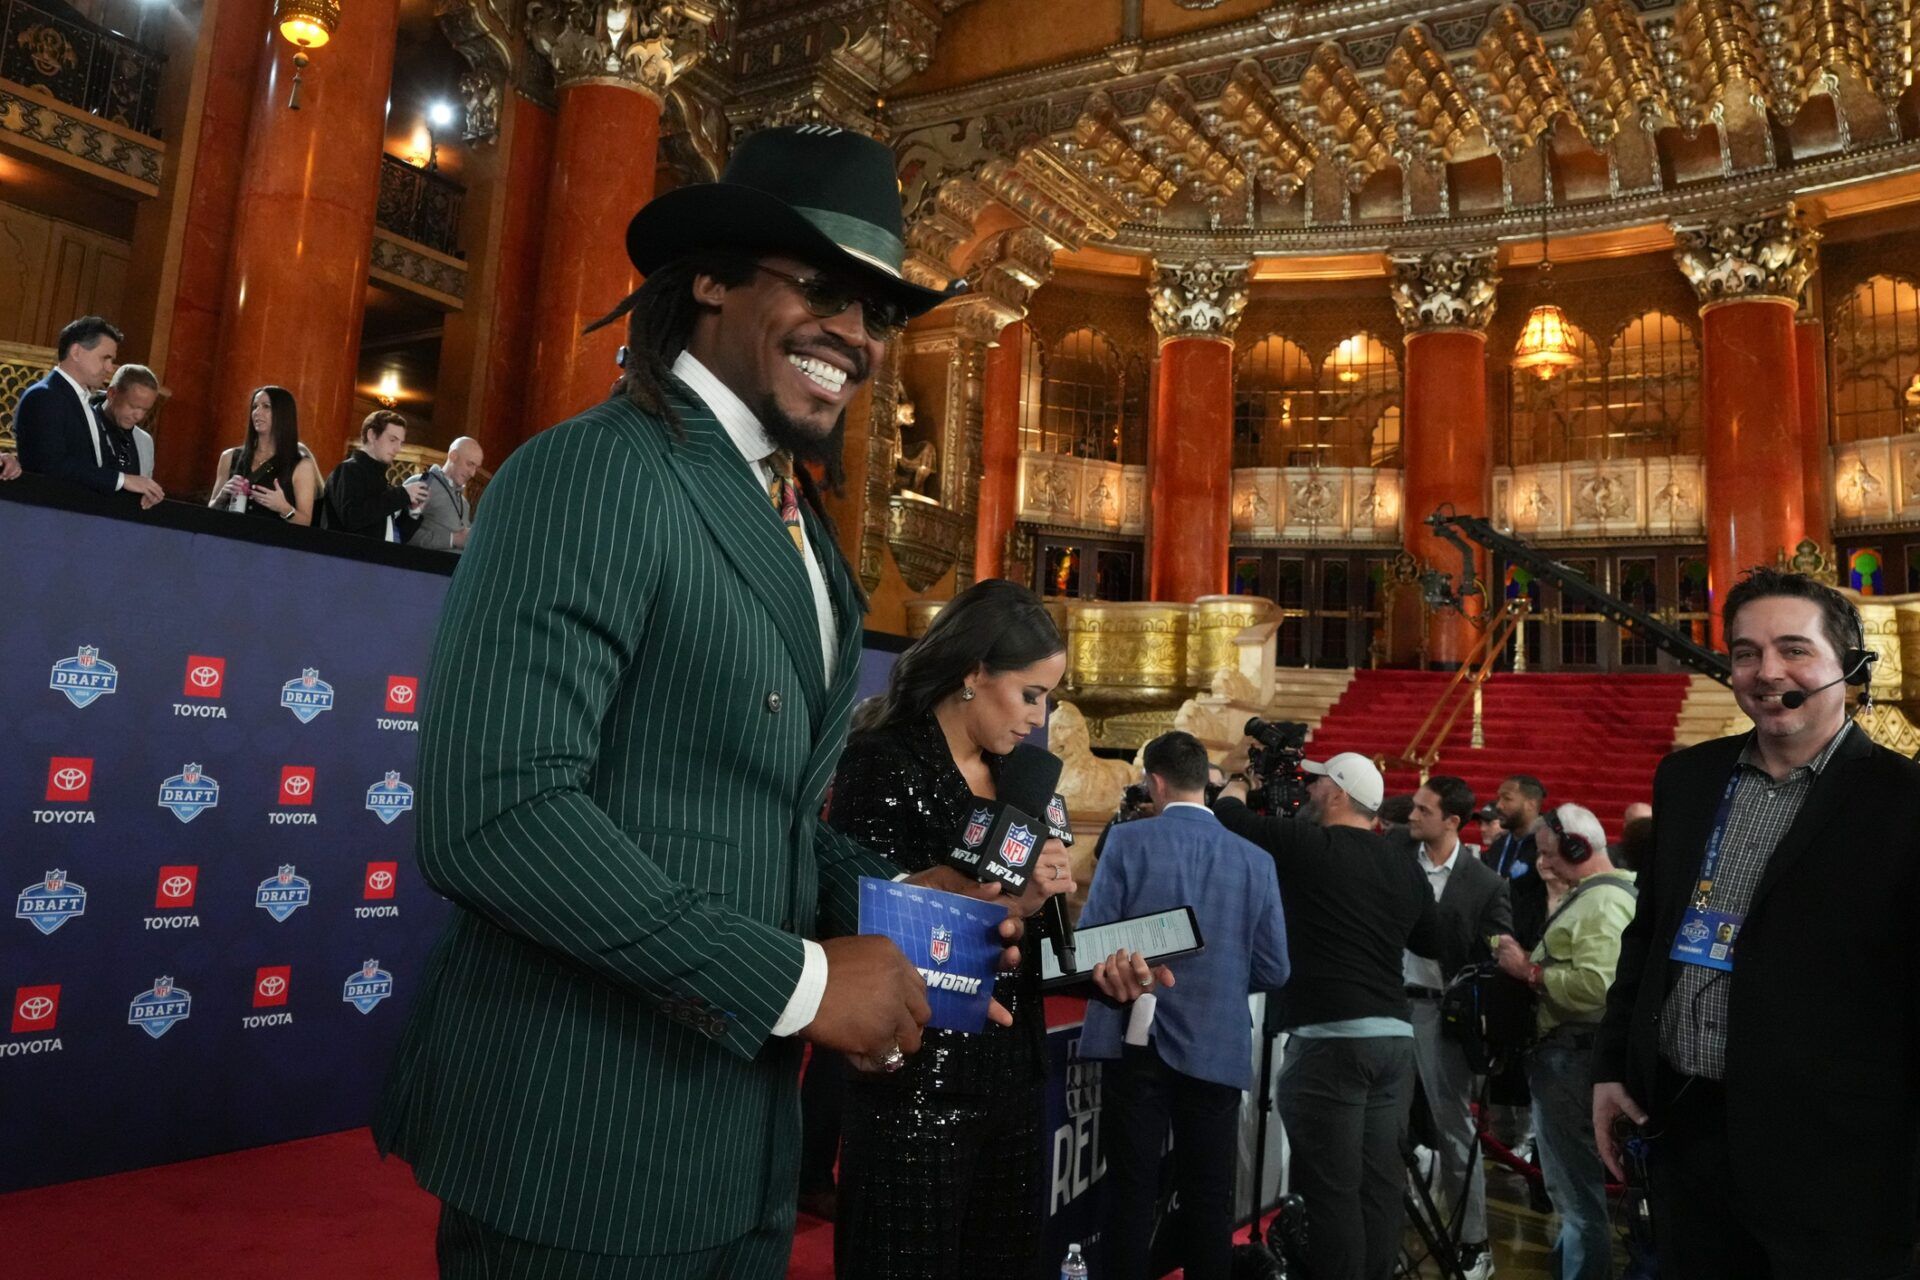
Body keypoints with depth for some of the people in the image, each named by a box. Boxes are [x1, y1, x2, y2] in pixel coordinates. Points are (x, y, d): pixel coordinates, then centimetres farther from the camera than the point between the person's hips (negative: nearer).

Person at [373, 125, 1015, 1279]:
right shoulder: (596, 472, -15)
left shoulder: (803, 533, 11)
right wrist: (800, 980, -20)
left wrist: (877, 894, -1)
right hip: (580, 1146, -8)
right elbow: (495, 813, -25)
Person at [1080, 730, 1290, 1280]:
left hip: (1137, 1042, -2)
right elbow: (1273, 971, 2)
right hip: (1218, 1050, 2)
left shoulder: (1129, 841, -6)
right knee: (1209, 1198, 11)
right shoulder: (1256, 860, 1)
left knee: (1131, 1192, 7)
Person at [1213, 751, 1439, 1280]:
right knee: (1380, 1185, 11)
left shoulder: (1309, 845, -7)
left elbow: (1227, 817, 0)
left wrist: (1239, 781, 20)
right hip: (1396, 1035, 7)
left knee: (1332, 1190, -3)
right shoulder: (1404, 865, 11)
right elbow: (1433, 943, 23)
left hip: (1332, 1037, -7)